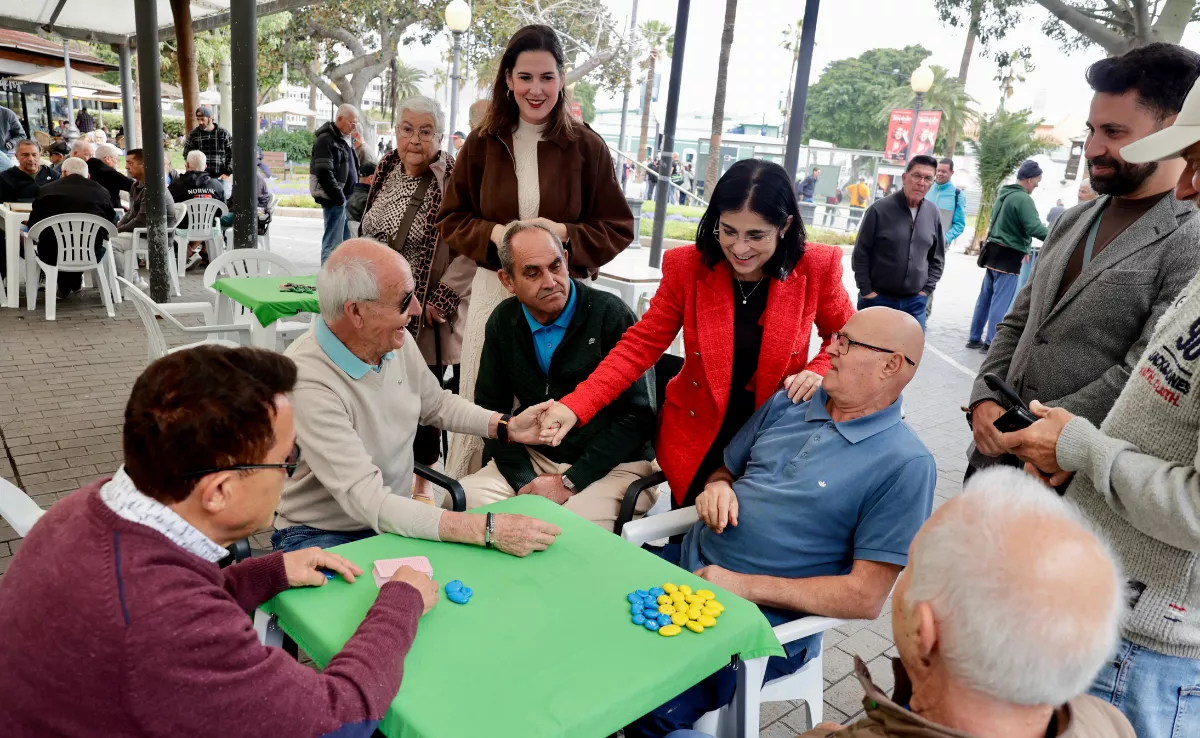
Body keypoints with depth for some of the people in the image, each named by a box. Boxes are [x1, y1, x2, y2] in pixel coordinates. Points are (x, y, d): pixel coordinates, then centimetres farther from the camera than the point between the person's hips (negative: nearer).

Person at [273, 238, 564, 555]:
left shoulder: (396, 341, -6)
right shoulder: (308, 381, -28)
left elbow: (436, 404, 15)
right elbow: (369, 503, -31)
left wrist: (506, 426, -2)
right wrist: (487, 529, -36)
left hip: (396, 517, 6)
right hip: (321, 534, -6)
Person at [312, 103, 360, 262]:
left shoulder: (345, 140, 17)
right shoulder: (326, 140, -12)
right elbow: (324, 174, -20)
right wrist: (339, 197, -18)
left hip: (345, 198, 9)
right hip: (334, 199, -9)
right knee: (333, 243, -8)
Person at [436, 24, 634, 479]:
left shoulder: (586, 146, -1)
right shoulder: (483, 143, 4)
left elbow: (618, 229, 3)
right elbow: (451, 219, 10)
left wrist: (566, 234, -14)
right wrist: (492, 234, -10)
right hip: (495, 288, 2)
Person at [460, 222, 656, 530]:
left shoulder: (611, 314, -14)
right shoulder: (503, 321, 2)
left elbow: (637, 416, -14)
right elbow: (491, 407, 6)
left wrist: (570, 482, -16)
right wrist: (524, 480, -8)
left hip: (612, 466, -4)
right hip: (534, 459, 5)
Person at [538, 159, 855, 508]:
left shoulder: (816, 268, -13)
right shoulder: (687, 267, -13)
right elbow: (641, 344, -12)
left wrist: (819, 371, -18)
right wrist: (575, 406, -23)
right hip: (697, 440, 1)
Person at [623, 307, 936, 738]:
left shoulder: (904, 464, -12)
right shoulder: (789, 402, 7)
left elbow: (865, 597, -15)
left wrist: (747, 586, -18)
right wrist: (716, 487, -6)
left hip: (759, 619, -6)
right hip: (688, 563, 6)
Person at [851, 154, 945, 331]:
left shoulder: (933, 214, 4)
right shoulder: (880, 209, -8)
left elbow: (937, 258, 12)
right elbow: (860, 254, -5)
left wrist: (926, 291, 3)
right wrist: (866, 291, -8)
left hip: (915, 302, 3)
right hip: (877, 299, -3)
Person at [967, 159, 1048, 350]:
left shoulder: (1003, 194, 13)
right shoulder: (1023, 199, -17)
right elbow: (1035, 229, -23)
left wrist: (1021, 248, 23)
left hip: (994, 252, 9)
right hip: (1008, 256, -9)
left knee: (985, 297, 13)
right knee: (1001, 301, -3)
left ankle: (975, 337, 18)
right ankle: (991, 341, 1)